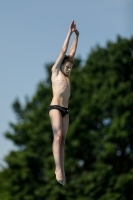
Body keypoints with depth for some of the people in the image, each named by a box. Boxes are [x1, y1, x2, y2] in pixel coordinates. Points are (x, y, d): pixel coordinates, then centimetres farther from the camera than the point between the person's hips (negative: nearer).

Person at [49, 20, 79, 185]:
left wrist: (76, 35, 18)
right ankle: (58, 169, -25)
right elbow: (63, 51, 3)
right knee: (58, 136, -17)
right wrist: (69, 33, 4)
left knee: (62, 139, 1)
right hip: (55, 107, -7)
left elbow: (72, 53, 19)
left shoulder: (66, 74, 19)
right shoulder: (55, 71, 4)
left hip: (65, 110, 7)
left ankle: (61, 170, -4)